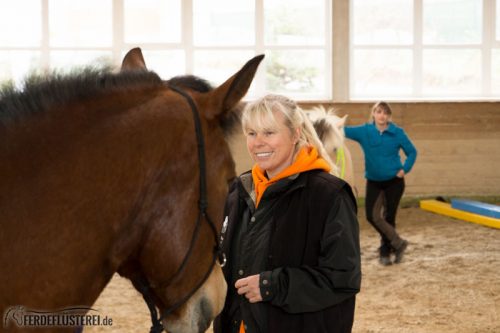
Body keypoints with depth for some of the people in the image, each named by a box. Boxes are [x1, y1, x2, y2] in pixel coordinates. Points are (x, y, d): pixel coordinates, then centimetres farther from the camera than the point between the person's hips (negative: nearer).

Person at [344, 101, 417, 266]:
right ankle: (398, 243, 12)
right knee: (372, 216, -7)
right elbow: (344, 130, -17)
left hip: (394, 181, -2)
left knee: (389, 217, 3)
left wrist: (404, 169, -12)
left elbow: (412, 152, 1)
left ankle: (385, 252, 19)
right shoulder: (364, 131, -5)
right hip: (373, 182, 2)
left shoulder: (397, 133, -8)